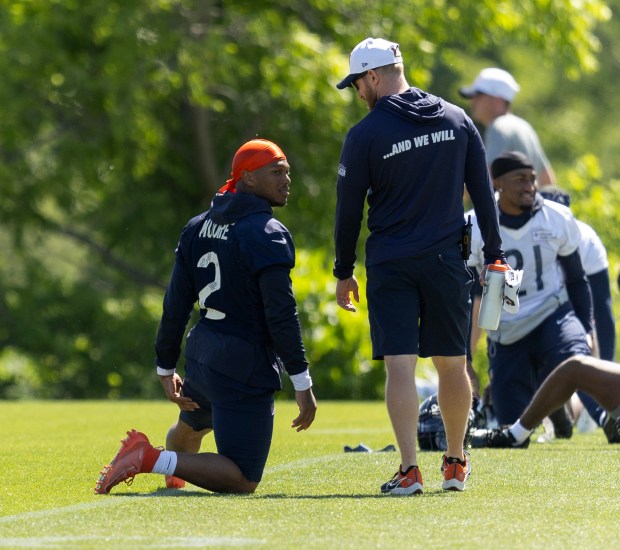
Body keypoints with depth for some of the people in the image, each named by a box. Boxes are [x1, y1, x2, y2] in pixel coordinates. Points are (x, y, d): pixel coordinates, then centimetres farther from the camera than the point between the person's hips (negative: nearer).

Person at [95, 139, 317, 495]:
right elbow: (281, 314, -19)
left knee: (192, 422, 41)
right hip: (246, 368, -8)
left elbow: (176, 304, 11)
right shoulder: (267, 234, -14)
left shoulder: (198, 228, 10)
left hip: (202, 356, 8)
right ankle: (152, 459, -18)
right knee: (244, 481, -7)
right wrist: (303, 384, -17)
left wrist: (167, 368, 19)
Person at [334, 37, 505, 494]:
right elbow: (483, 193, 7)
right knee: (452, 365, 13)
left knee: (399, 365, -5)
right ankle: (456, 465, 23)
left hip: (390, 266, -3)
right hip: (447, 263, 3)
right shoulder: (457, 119, 5)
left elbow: (349, 211, -2)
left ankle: (409, 470, -14)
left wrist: (344, 273, 7)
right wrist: (493, 255, 13)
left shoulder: (365, 135, -7)